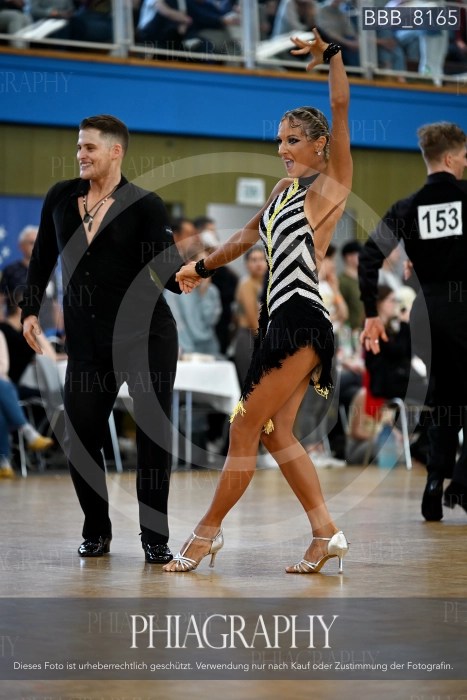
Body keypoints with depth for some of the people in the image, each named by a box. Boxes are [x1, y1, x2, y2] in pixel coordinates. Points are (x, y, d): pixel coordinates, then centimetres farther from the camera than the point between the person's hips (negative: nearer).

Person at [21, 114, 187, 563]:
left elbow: (166, 273, -10)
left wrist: (184, 277, -31)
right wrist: (30, 310, 12)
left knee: (153, 435, -4)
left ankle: (155, 537, 8)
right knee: (80, 438, 1)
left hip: (147, 337, -3)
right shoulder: (60, 198, 6)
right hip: (87, 343, 3)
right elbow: (42, 258, 17)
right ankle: (96, 532, 21)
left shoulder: (145, 206, -5)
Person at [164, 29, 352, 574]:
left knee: (247, 427, -5)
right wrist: (204, 267, 42)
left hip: (302, 320, -9)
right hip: (281, 318, 9)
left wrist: (332, 54, -19)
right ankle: (326, 534, 11)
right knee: (275, 432, 6)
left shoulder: (329, 186, -3)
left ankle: (209, 531, 3)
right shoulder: (284, 189, 19)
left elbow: (340, 110, -14)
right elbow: (250, 235, 34)